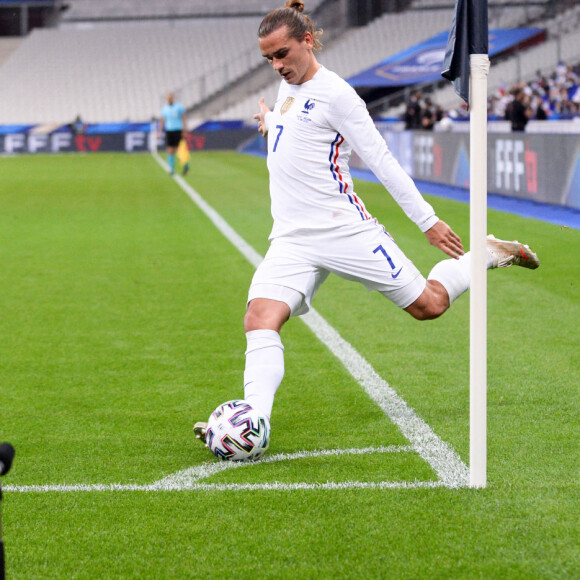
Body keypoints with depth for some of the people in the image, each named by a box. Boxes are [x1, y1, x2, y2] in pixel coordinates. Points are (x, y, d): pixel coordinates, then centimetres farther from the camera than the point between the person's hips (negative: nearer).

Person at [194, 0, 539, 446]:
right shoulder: (287, 88, 15)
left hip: (343, 228, -6)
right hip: (291, 239, 6)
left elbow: (381, 159, -11)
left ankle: (489, 255, 31)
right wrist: (271, 123, 31)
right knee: (260, 319, -20)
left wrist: (427, 220, -11)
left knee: (429, 304, 3)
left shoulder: (334, 93, -10)